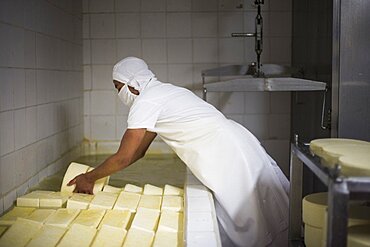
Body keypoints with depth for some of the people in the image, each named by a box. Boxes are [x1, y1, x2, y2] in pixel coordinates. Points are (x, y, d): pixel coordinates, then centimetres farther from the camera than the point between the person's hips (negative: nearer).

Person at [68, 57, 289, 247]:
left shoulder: (145, 102, -9)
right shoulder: (162, 92, 19)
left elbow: (124, 157, -6)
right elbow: (139, 151, 24)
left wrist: (89, 178, 8)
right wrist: (99, 173, 25)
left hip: (231, 159, -9)